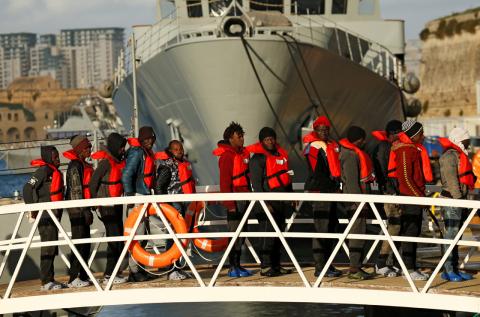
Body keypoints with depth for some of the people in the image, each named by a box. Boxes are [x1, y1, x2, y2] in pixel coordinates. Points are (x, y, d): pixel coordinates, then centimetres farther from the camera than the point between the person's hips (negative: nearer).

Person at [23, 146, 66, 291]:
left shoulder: (55, 172, 15)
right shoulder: (44, 170, -13)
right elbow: (28, 189, -18)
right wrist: (33, 209, -16)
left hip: (53, 215, 9)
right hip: (45, 216, -9)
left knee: (52, 248, 12)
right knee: (48, 247, -10)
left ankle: (50, 279, 19)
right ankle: (46, 282, -9)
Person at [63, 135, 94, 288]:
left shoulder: (83, 164, 17)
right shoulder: (75, 165, -12)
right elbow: (76, 189, -17)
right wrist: (84, 210, -19)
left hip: (83, 208, 10)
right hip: (77, 210, -10)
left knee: (85, 243, 11)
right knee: (79, 243, -10)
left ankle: (83, 275, 17)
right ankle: (73, 278, -9)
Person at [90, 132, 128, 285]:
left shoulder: (120, 160, 9)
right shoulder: (106, 162, -16)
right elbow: (93, 182, -15)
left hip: (117, 203, 9)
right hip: (107, 205, -9)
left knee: (119, 238, 12)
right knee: (114, 237, -10)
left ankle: (114, 272, 20)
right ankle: (109, 275, -7)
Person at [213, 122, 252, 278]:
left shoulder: (243, 153, 14)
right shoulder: (227, 156, -11)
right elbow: (225, 182, -15)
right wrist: (229, 204, -18)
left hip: (245, 198, 8)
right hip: (235, 199, -8)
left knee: (242, 232, 12)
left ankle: (237, 265, 19)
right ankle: (233, 268, -3)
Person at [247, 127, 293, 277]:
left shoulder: (281, 154, 16)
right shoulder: (258, 158, -8)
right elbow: (256, 183, -12)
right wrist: (264, 203, -18)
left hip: (282, 200, 8)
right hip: (269, 201, -8)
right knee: (268, 234, -10)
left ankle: (276, 265, 19)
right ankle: (265, 267, -8)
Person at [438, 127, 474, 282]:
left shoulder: (460, 155, 21)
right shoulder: (450, 156, -11)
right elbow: (451, 180, -17)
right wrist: (458, 198, -20)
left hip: (460, 200, 10)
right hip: (451, 200, -10)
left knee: (456, 235, 12)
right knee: (451, 234, -10)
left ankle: (454, 268, 17)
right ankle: (448, 271, -10)